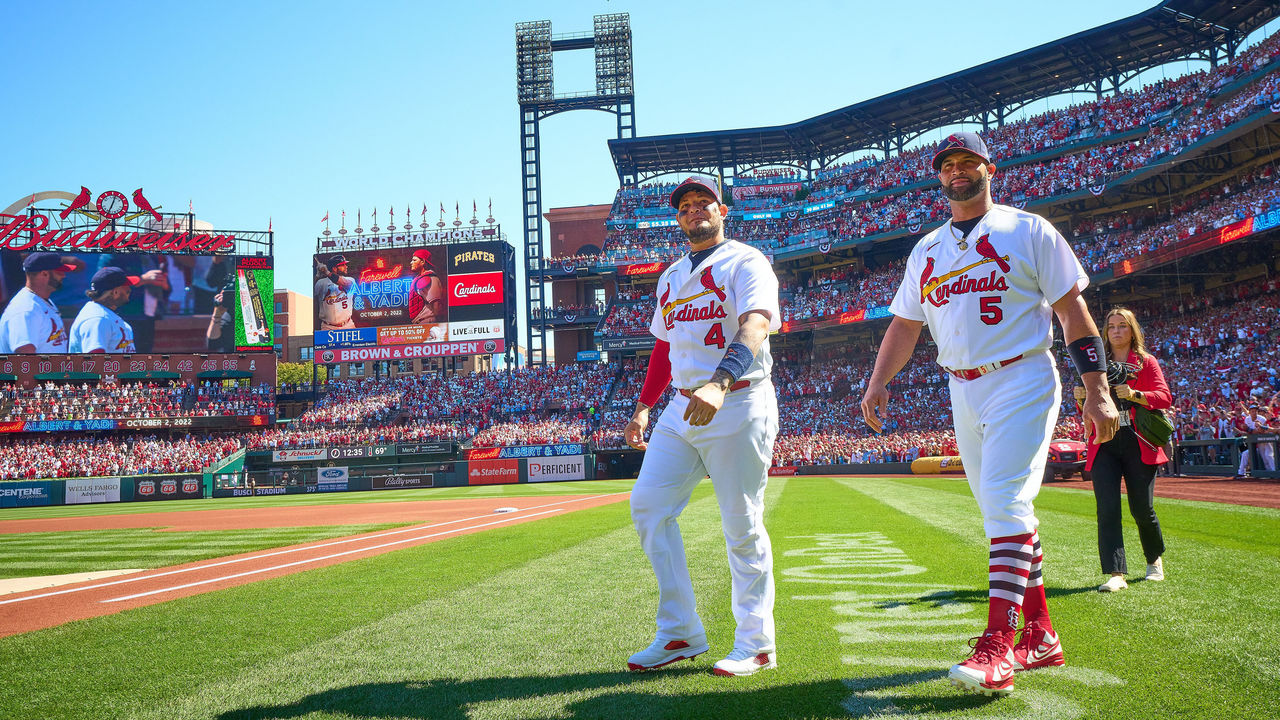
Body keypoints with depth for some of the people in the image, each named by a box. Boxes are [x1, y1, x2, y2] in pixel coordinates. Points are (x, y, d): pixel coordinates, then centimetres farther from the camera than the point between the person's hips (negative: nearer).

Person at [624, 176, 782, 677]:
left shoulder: (745, 262, -4)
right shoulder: (671, 276, 19)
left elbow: (756, 325, -22)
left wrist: (720, 383, -39)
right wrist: (645, 405, 17)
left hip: (738, 406, -7)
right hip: (683, 408, 7)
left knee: (742, 525, -3)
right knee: (648, 505, 0)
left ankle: (756, 645, 9)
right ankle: (680, 634, 9)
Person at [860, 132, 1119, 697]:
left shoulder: (1027, 231, 1)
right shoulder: (926, 251, 15)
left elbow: (1072, 310, -2)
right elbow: (904, 324, 15)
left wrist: (1097, 390, -9)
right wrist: (878, 382, -1)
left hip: (1023, 384, -6)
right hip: (964, 395, 6)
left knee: (1006, 503, -18)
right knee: (1004, 514, 9)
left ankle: (997, 648, -20)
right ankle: (1040, 637, 18)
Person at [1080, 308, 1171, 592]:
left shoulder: (1146, 362, 8)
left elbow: (1165, 396, -5)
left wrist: (1134, 394, -21)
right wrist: (1082, 397, -5)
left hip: (1138, 444, -2)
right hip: (1103, 444, 2)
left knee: (1142, 509, 0)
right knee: (1107, 509, -10)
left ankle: (1154, 559, 29)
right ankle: (1116, 574, -10)